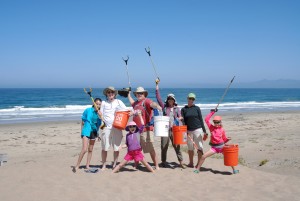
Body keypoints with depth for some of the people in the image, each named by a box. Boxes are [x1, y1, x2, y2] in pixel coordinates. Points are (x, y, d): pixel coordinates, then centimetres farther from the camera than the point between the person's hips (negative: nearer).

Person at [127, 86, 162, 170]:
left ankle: (156, 165, 2)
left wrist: (157, 106, -48)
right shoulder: (136, 103, 18)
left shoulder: (146, 101, -4)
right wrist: (129, 95, 52)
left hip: (146, 130, -7)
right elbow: (132, 103, 44)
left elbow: (152, 104, -27)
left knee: (151, 149, -5)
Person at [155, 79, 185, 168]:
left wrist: (179, 119, -15)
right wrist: (157, 85, -2)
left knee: (177, 145, 0)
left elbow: (180, 117, 11)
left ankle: (181, 162, 4)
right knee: (164, 146, 4)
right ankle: (163, 162, 16)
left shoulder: (177, 109, 12)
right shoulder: (164, 107, 7)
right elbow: (158, 97, 1)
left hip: (174, 129, 0)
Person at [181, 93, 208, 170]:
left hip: (198, 129, -1)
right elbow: (183, 121, 1)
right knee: (190, 147, 8)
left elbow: (201, 119, 3)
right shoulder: (184, 109, 6)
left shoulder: (197, 108, 4)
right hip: (189, 131, 1)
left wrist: (204, 131, -1)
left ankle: (199, 163, 4)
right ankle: (191, 163, 18)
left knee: (199, 146, -3)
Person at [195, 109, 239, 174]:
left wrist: (228, 139, -13)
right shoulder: (211, 127, 0)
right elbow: (206, 119, -7)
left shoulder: (222, 130, 0)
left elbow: (224, 139, 9)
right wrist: (212, 112, -7)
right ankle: (197, 168, 5)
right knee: (203, 156, -9)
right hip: (214, 147, 0)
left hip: (221, 146, 0)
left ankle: (234, 169, 14)